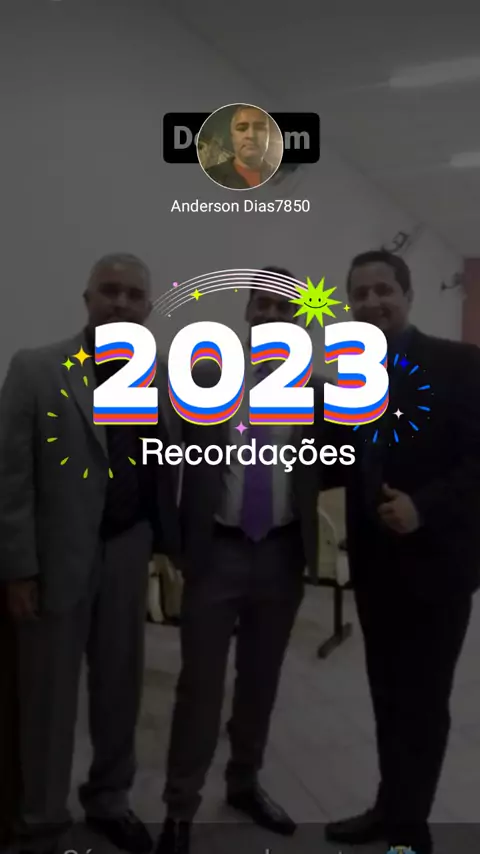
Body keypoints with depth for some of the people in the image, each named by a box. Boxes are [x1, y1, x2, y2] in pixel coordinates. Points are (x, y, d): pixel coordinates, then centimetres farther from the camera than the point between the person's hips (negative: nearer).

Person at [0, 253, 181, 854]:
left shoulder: (159, 378, 4)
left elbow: (167, 470, 5)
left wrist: (170, 545, 2)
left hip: (129, 552, 4)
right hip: (57, 557, -3)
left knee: (121, 684, 17)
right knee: (49, 696, 10)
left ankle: (109, 799, 39)